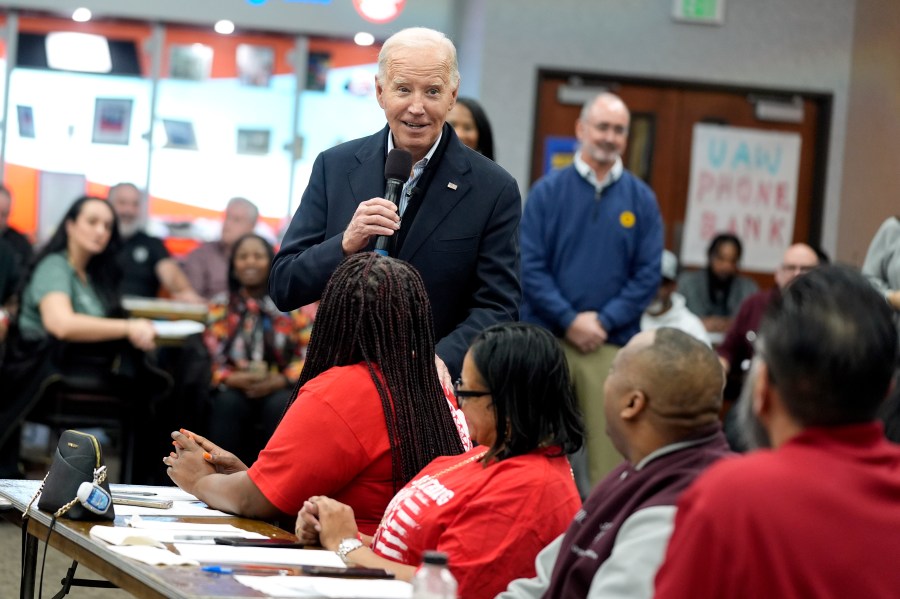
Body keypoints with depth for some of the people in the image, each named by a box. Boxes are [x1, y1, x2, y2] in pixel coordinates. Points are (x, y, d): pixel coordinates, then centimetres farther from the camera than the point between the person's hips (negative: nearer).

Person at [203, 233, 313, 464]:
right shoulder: (220, 306, 12)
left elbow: (310, 350, -2)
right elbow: (211, 356, 4)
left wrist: (280, 380, -16)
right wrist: (232, 379, -16)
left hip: (280, 387, -1)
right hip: (235, 388, 1)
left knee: (279, 405, -35)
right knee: (228, 403, -33)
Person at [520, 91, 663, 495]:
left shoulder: (641, 199, 7)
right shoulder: (548, 191, 3)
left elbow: (648, 274, 3)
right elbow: (531, 266, -2)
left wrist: (604, 320, -8)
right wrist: (570, 321, -10)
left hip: (612, 343, 1)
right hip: (548, 338, -1)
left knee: (609, 444, -2)